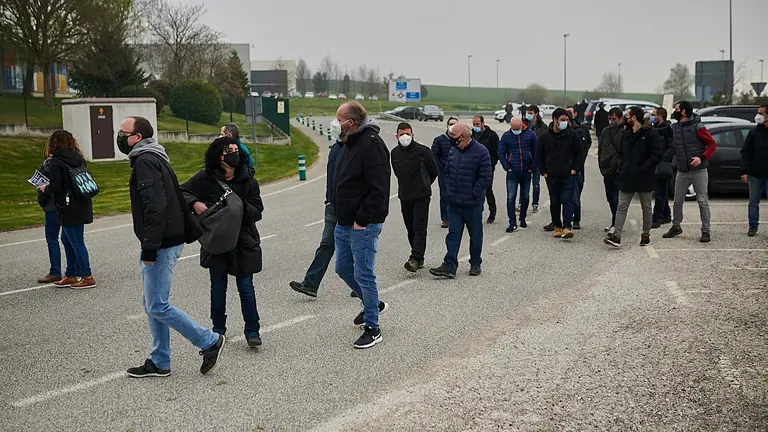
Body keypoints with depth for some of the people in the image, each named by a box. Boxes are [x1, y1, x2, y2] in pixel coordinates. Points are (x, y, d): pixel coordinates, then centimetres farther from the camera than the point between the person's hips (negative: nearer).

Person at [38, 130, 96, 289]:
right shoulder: (78, 158, 8)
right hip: (82, 206, 8)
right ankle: (71, 275, 23)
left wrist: (45, 189, 2)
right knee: (66, 239, 18)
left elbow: (55, 187, -21)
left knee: (77, 242, -1)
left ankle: (87, 277, 3)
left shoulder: (55, 163, -14)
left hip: (69, 209, -8)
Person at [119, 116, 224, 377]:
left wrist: (149, 248, -25)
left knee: (157, 306, -6)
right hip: (165, 243, 11)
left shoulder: (145, 161, -15)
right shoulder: (153, 158, 18)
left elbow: (155, 206, -25)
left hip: (162, 245, -11)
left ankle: (210, 342, 2)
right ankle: (159, 363, 21)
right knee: (151, 304, 14)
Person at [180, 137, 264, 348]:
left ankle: (252, 331, 10)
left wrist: (241, 205, -22)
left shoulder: (248, 180, -4)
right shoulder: (205, 178, -5)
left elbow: (257, 212, -4)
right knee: (218, 287, 13)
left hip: (243, 243, -1)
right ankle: (218, 328, 28)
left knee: (245, 287, 1)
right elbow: (182, 191, 4)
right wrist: (194, 203, -14)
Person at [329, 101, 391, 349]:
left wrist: (362, 219, -22)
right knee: (343, 268, 19)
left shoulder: (371, 145, -20)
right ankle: (372, 305, 39)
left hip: (363, 225, -10)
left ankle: (372, 328, 8)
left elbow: (379, 189, -24)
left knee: (363, 274, -3)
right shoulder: (348, 143, 12)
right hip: (344, 222, 10)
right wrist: (336, 204, 14)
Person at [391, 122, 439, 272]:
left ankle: (415, 259, -20)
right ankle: (419, 259, 17)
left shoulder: (423, 150, -8)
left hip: (421, 196, -5)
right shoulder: (395, 153, 7)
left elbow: (434, 171, 4)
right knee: (411, 230, 8)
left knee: (419, 228, -11)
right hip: (404, 196, 5)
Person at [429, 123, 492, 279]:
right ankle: (450, 266, -2)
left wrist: (473, 193, -14)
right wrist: (451, 190, 10)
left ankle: (475, 264, 22)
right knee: (453, 234, 1)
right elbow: (448, 171, 21)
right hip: (454, 203, 6)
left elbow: (486, 178, -15)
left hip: (472, 204, -5)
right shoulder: (454, 151, 9)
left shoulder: (480, 152, -12)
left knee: (475, 235, 9)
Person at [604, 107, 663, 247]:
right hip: (627, 177, 5)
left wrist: (644, 168, -19)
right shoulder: (625, 134, 11)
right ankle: (616, 235, -9)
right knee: (622, 206, -3)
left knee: (646, 207, 9)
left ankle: (646, 235, 20)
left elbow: (657, 154, -15)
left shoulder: (650, 133, -10)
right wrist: (621, 166, 5)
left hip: (644, 178, -5)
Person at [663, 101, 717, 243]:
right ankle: (676, 227, 26)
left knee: (703, 201, -2)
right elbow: (671, 145, 19)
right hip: (682, 171, 6)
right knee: (677, 201, 10)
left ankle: (706, 231, 3)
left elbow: (712, 144, -9)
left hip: (699, 171, -5)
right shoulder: (674, 128, 8)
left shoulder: (697, 127, -9)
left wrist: (702, 158, -20)